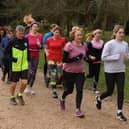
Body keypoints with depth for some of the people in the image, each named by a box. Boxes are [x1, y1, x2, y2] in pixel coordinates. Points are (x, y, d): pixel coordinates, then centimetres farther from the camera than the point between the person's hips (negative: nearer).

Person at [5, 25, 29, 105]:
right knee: (14, 83, 7)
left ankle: (20, 95, 23)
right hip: (15, 66, -3)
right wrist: (11, 58, -20)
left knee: (24, 82, -5)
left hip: (24, 66, 3)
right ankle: (12, 98, 30)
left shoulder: (26, 41, 2)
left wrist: (28, 60, 16)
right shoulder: (12, 42, -10)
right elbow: (6, 53, -4)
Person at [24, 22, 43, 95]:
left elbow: (41, 47, 1)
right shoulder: (27, 36, -5)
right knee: (30, 72, -12)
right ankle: (27, 87, 7)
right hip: (28, 56, -3)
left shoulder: (40, 36, 0)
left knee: (34, 73, 7)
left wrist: (39, 44, -20)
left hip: (36, 57, 3)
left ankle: (31, 88, 20)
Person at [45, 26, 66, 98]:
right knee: (53, 75, -6)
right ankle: (54, 91, -1)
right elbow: (46, 48, 16)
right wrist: (47, 53, 0)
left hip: (59, 59, 1)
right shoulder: (49, 40, 2)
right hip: (51, 59, -1)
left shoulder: (62, 40, 0)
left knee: (59, 75, 0)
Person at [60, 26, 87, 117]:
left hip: (80, 72, 3)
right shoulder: (69, 46, -16)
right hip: (69, 71, -3)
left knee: (80, 90, -9)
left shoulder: (84, 45, 0)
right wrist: (75, 59, -28)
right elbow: (64, 59, -18)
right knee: (69, 90, 11)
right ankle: (62, 99, 46)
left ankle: (78, 110, 0)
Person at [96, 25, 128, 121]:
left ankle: (119, 113, 10)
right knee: (110, 91, 7)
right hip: (110, 71, -4)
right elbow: (103, 57, -15)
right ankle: (99, 99, 40)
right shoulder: (109, 44, -14)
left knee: (121, 91, -1)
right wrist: (116, 57, -22)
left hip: (121, 71, 4)